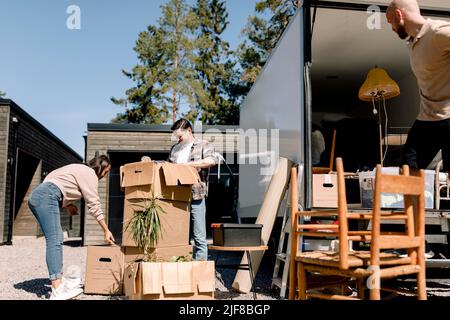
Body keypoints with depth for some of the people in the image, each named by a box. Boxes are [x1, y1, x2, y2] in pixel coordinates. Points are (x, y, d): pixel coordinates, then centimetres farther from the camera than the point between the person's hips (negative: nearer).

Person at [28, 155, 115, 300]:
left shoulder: (80, 170, 27)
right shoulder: (90, 173, 0)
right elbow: (94, 205, -3)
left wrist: (68, 204, 12)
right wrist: (106, 230, 1)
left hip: (36, 197, 11)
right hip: (46, 196, -11)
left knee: (56, 239, 10)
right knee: (55, 240, -17)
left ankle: (59, 281, 11)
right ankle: (57, 291, -23)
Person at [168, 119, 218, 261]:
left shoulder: (203, 145, 3)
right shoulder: (174, 149, 20)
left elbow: (212, 160, -17)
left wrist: (187, 164, -16)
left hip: (196, 197, -5)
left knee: (199, 237, 0)